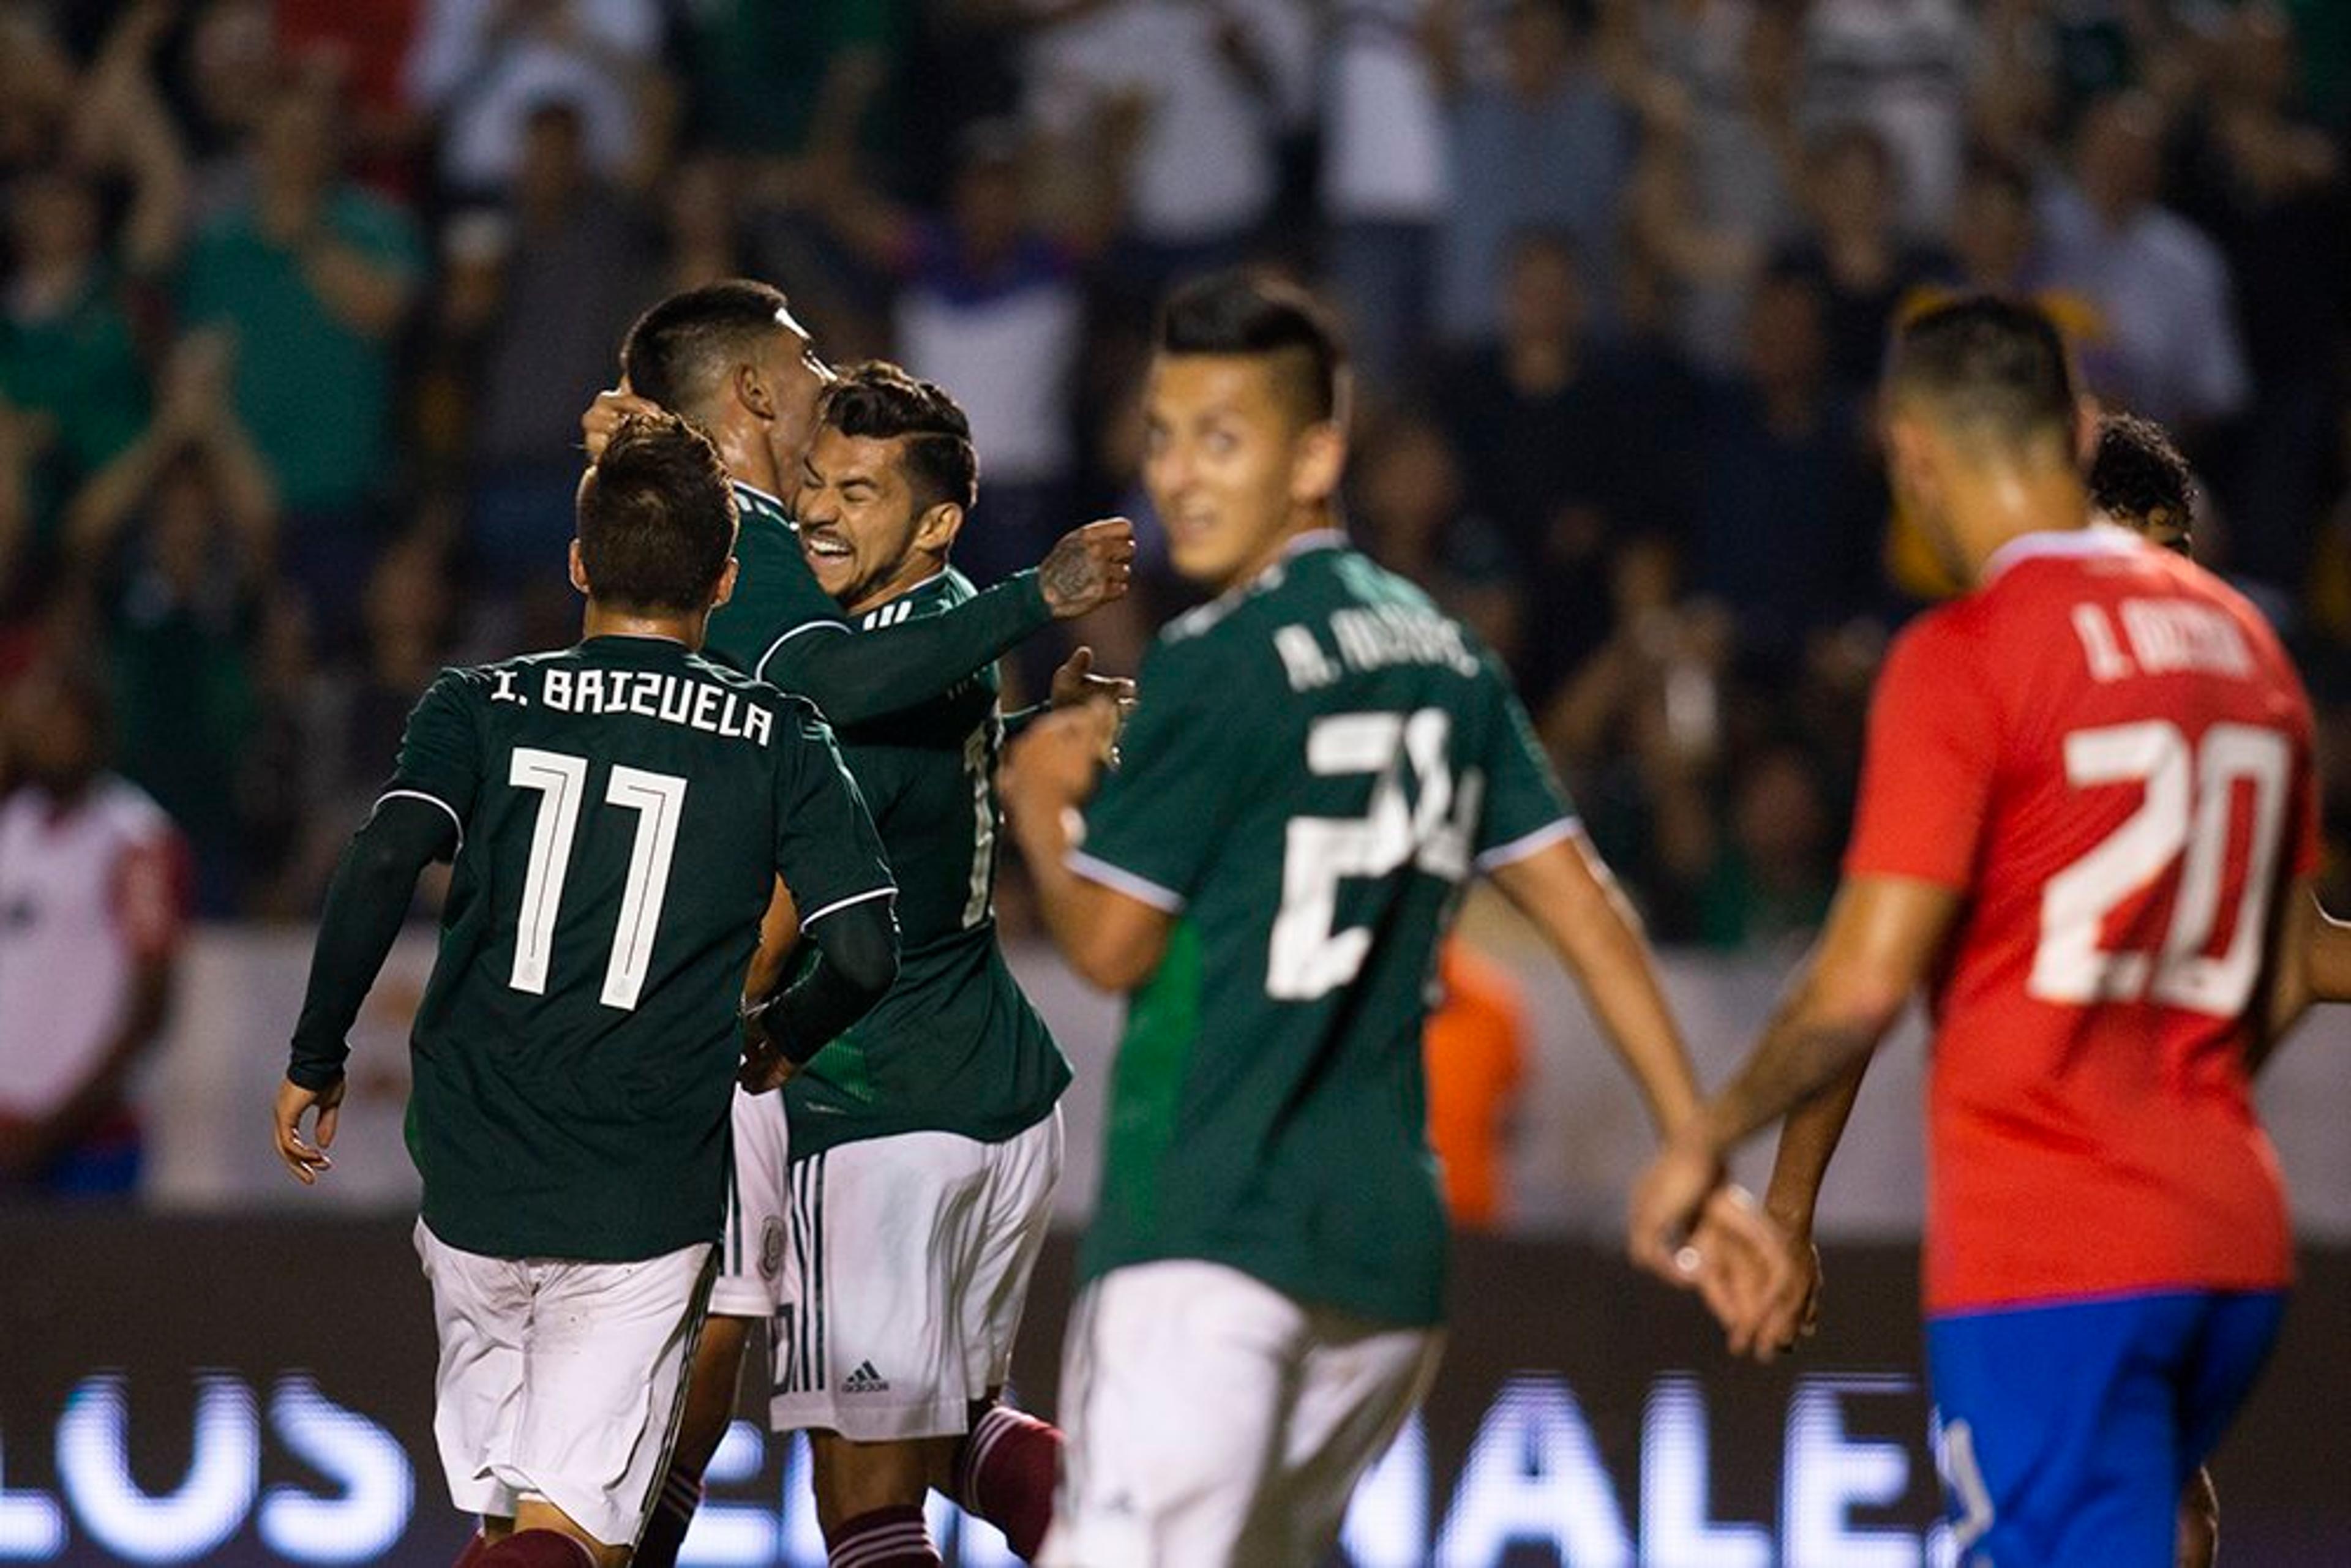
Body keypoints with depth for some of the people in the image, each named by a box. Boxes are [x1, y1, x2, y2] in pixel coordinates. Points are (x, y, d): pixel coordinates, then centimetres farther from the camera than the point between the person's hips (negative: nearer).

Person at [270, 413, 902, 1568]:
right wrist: (776, 1039, 17)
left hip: (472, 1173, 2)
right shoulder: (779, 744, 2)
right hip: (646, 1209, -2)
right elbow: (864, 952, -4)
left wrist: (315, 1062, -2)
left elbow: (379, 869, -12)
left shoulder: (480, 708, 3)